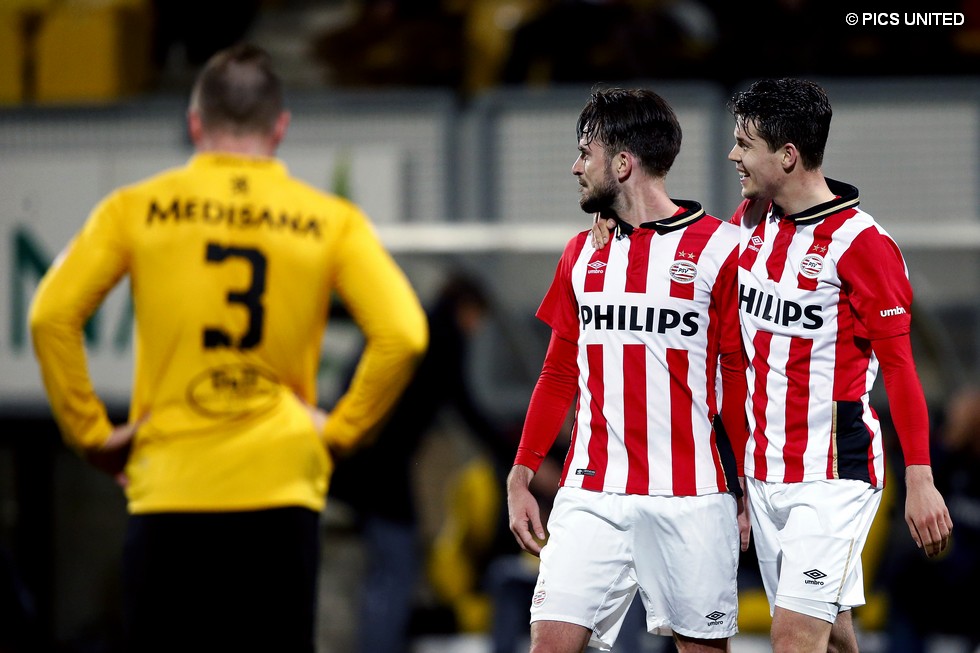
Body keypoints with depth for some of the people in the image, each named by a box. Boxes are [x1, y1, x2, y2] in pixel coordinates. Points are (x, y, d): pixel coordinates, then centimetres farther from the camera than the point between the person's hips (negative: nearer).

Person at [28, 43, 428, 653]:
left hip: (168, 489, 0)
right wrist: (342, 431, 4)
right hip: (282, 487, 0)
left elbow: (51, 316, -5)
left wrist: (89, 432, 3)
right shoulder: (332, 220, 4)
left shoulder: (135, 209, 4)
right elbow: (402, 335, -6)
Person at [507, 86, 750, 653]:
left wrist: (748, 494, -5)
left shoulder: (720, 250, -3)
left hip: (693, 497, -4)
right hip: (591, 495, 4)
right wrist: (520, 478, 13)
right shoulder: (583, 255, 13)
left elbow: (742, 385, -3)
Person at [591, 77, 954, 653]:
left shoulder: (861, 243, -14)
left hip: (833, 476, -7)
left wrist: (920, 480, -16)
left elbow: (899, 363, -13)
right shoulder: (750, 222, 7)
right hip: (764, 470, 7)